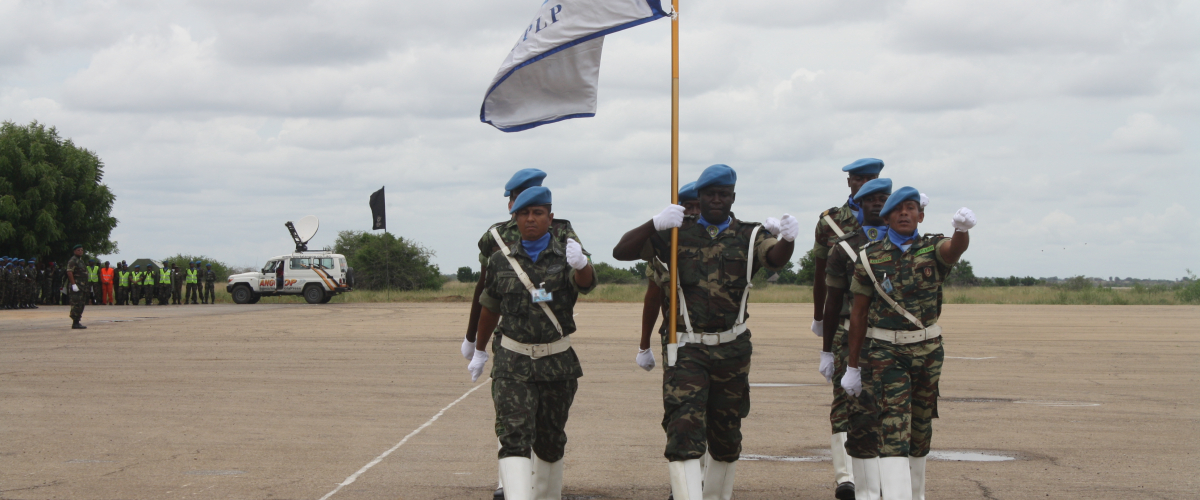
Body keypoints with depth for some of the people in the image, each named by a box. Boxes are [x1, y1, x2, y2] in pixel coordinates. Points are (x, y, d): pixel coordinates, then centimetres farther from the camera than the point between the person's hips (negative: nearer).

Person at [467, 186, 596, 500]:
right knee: (514, 437, -16)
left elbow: (586, 283, -25)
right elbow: (490, 309, 18)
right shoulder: (501, 261, 4)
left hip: (557, 365, 0)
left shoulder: (565, 256, -2)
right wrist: (479, 351, 27)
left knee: (550, 440, 13)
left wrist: (581, 264, -49)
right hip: (513, 364, 0)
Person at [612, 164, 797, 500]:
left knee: (726, 437, 14)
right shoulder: (677, 235, 4)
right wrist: (655, 224, -21)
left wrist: (788, 238, -41)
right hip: (687, 349, -2)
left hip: (732, 350, 2)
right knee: (684, 430, -15)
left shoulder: (749, 237, 5)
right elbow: (622, 252, -3)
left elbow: (775, 258, -17)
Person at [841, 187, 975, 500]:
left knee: (921, 427, 14)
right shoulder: (870, 257, -2)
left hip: (928, 350, 2)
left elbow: (956, 249, -27)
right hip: (886, 353, -2)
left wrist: (962, 228, -52)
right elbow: (858, 313, 2)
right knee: (893, 427, -14)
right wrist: (852, 366, 4)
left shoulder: (932, 249, -1)